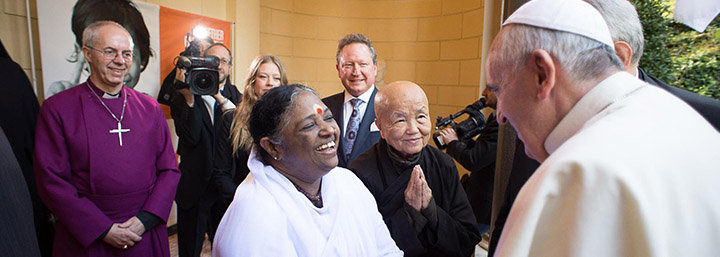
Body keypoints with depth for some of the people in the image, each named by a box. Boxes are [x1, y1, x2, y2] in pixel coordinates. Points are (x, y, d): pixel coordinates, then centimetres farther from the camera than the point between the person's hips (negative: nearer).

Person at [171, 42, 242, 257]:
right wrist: (189, 98, -23)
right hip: (195, 185, -2)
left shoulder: (235, 96, 5)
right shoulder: (183, 97, -4)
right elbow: (191, 137, -18)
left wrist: (220, 97, -21)